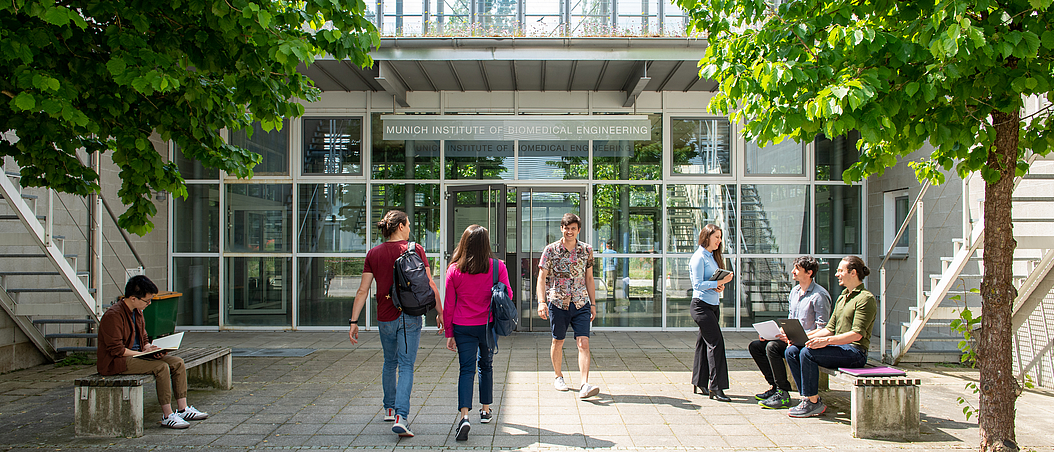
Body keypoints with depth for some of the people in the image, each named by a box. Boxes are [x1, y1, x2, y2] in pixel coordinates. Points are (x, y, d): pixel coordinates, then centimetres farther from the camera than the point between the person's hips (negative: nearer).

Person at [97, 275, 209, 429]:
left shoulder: (137, 312, 10)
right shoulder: (113, 315, -19)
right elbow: (116, 350, -21)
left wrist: (150, 348, -3)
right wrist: (144, 353, -18)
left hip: (136, 354, 9)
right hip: (115, 363, -9)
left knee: (177, 362, -5)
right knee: (162, 367, -28)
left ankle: (183, 409, -4)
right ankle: (167, 415, -22)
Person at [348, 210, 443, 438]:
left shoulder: (374, 253, 2)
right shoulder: (415, 249, -5)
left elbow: (362, 291, -1)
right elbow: (429, 284, -5)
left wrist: (354, 321, 2)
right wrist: (440, 312, 4)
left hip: (385, 318, 3)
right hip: (410, 316, -3)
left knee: (389, 363, 23)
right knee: (406, 366, -2)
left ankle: (389, 409, 36)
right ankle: (400, 417, -15)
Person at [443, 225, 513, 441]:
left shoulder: (454, 270, -7)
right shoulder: (497, 267, -8)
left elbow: (449, 305, -1)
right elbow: (507, 296, 0)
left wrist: (449, 333, 7)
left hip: (463, 327, -1)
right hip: (488, 325, 1)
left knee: (466, 369, 0)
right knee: (485, 365, 20)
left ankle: (464, 416, -15)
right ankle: (485, 410, 31)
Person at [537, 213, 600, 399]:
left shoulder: (587, 250, 4)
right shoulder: (551, 250, -3)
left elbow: (589, 278, 12)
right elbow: (542, 277, -4)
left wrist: (593, 304, 10)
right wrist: (541, 302, -16)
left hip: (581, 303, 1)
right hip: (558, 303, -1)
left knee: (583, 343, -10)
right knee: (558, 342, 12)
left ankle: (585, 385, -14)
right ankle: (558, 377, 33)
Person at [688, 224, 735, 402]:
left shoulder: (713, 257, 17)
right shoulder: (699, 257, -11)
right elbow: (698, 284, -16)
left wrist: (719, 286, -3)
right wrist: (719, 282, -20)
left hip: (714, 305, 9)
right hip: (701, 305, -9)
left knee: (705, 342, 11)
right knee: (716, 342, -12)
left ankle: (699, 383, 18)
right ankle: (716, 387, -11)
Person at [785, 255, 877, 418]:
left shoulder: (866, 298, -9)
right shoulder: (842, 298, 21)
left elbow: (857, 334, -19)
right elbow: (830, 329, 19)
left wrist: (827, 341, -29)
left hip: (855, 351, -9)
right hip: (839, 347, 9)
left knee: (807, 352, -29)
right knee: (791, 351, -7)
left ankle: (814, 403, -16)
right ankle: (808, 398, -6)